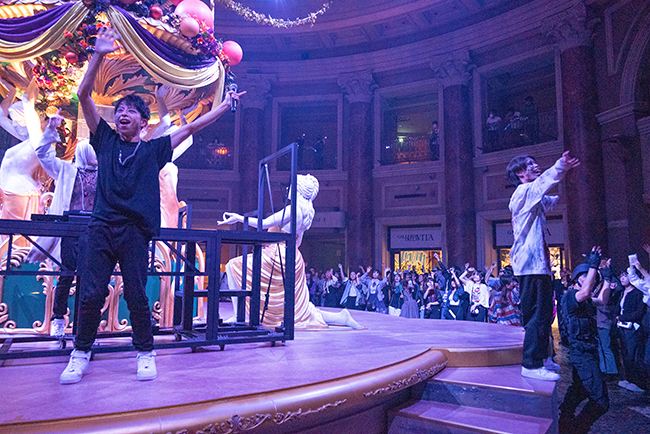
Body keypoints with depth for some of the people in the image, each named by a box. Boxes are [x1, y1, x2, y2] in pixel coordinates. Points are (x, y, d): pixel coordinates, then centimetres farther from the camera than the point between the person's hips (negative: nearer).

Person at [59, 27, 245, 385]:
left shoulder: (154, 149, 12)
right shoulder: (105, 140, 14)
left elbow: (191, 128, 13)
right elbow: (84, 95, 9)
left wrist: (225, 106, 16)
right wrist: (99, 55, 2)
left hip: (136, 231, -1)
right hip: (102, 227, 2)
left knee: (136, 297, 0)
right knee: (91, 294, 0)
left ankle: (145, 354, 16)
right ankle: (80, 354, 17)